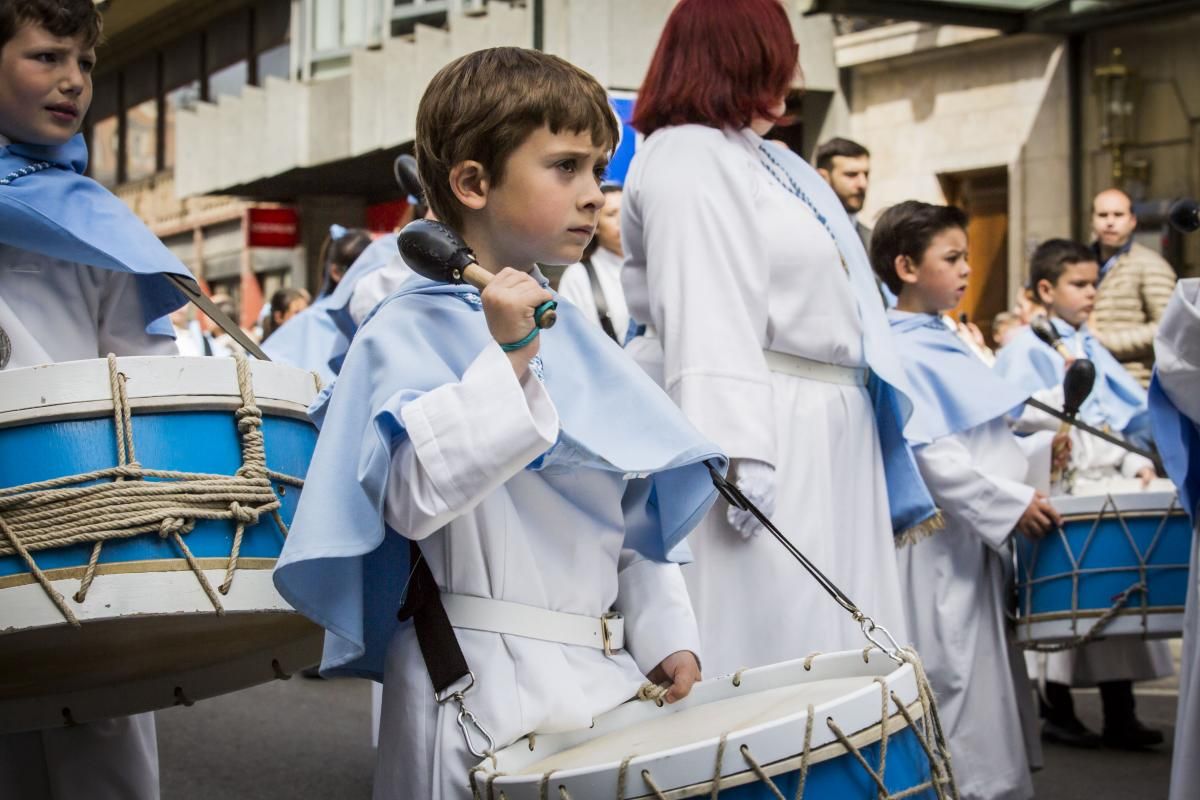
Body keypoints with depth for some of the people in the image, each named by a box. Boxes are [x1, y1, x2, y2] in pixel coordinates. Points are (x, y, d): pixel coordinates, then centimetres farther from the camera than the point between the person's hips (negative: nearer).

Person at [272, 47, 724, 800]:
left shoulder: (576, 338, 12)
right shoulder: (409, 333, -10)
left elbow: (637, 505, 16)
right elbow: (415, 497, -25)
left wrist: (665, 631, 10)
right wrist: (506, 360, -26)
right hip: (483, 684, -7)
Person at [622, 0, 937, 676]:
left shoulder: (753, 158, 21)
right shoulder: (688, 159, -9)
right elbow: (707, 322, -19)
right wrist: (741, 457, -27)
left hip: (821, 442, 10)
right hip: (767, 442, -10)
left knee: (836, 658, 9)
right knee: (776, 650, -9)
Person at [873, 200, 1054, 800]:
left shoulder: (946, 343, 15)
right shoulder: (898, 352, -15)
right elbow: (929, 456, -22)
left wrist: (1037, 455, 11)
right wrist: (1010, 503, -22)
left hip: (981, 539, 10)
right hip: (942, 547, -10)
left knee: (989, 684, 15)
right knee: (957, 689, -5)